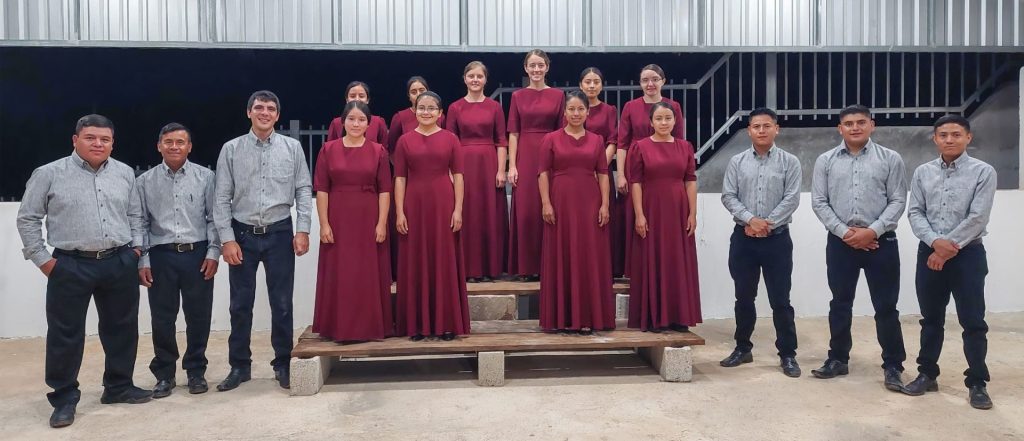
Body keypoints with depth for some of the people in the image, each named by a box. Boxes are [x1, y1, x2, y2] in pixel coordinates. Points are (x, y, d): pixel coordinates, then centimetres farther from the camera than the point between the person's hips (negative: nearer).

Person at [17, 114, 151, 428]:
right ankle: (64, 399, 17)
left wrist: (136, 248, 6)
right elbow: (27, 218, 2)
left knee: (122, 328, 11)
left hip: (120, 264, 3)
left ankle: (119, 387, 27)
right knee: (65, 334, 3)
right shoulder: (49, 174, -3)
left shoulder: (125, 173, 7)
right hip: (70, 266, -3)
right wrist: (42, 259, -2)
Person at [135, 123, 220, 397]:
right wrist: (142, 261, 1)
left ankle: (196, 371, 22)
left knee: (199, 316, 6)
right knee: (162, 318, 6)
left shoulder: (205, 177, 2)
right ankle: (164, 374, 22)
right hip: (161, 256, 1)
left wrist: (213, 252, -5)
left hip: (197, 254, -1)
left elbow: (214, 218, 2)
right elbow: (141, 224, 6)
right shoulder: (145, 181, 6)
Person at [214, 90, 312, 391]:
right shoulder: (231, 149, 2)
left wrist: (303, 230, -6)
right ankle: (239, 366, 21)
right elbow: (223, 198, 1)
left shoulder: (292, 147, 3)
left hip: (280, 233, 0)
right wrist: (227, 239, -5)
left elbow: (303, 190, 2)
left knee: (282, 303, 6)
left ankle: (283, 364, 19)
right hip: (242, 234, 1)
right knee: (240, 304, 8)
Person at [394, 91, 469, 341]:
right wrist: (400, 212, -5)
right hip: (414, 206, 1)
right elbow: (399, 179, 2)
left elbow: (458, 176, 2)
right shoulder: (405, 141, 5)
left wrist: (458, 209, -6)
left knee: (445, 262, 3)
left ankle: (447, 323, 12)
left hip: (443, 205, 0)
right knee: (415, 264, 4)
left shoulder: (450, 139, 4)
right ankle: (417, 324, 13)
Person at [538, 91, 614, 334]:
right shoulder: (551, 139, 4)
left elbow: (603, 174, 6)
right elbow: (543, 173, -1)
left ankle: (587, 317, 10)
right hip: (560, 203, -1)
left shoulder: (597, 140, 10)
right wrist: (546, 203, -10)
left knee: (589, 257, 2)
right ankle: (561, 317, 10)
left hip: (589, 204, 2)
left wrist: (605, 204, -3)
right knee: (560, 257, 2)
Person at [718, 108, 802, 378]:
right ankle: (743, 348, 24)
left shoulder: (789, 162, 1)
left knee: (780, 299, 1)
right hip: (743, 237, 2)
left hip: (777, 238, -2)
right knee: (744, 297, 11)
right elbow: (728, 196, -1)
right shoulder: (737, 162, 6)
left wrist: (767, 223, -14)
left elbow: (792, 199, -6)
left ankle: (787, 354, 12)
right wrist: (750, 219, -14)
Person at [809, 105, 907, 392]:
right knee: (840, 303, 11)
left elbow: (898, 201, -2)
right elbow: (819, 202, 1)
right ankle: (838, 359, 23)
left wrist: (872, 231, -14)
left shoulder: (890, 159, 3)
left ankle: (892, 365, 15)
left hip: (880, 241, -1)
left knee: (886, 306, 3)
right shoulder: (826, 161, 5)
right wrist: (844, 232, -10)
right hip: (840, 242, 2)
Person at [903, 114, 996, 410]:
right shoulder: (923, 172, 6)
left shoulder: (983, 172, -4)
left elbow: (977, 218, -11)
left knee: (973, 321, 2)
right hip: (929, 252, 3)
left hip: (968, 253, -3)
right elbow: (915, 213, 1)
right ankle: (927, 374, 24)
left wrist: (948, 248, -13)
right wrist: (935, 242, -15)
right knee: (931, 318, 12)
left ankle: (977, 383, 14)